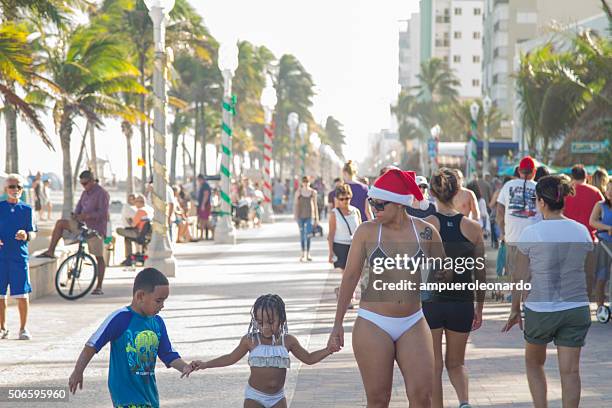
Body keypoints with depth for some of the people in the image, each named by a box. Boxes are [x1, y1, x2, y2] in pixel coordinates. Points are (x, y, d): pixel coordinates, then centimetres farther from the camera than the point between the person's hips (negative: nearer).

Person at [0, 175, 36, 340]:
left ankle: (23, 328, 9)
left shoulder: (27, 209, 6)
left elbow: (33, 233, 6)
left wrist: (26, 236, -16)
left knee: (22, 294, -2)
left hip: (20, 255, 0)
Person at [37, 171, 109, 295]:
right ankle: (50, 252, -6)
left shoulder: (102, 194, -13)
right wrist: (75, 215, -9)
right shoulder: (85, 193, 12)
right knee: (60, 223, -6)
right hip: (83, 225, 8)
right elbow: (79, 207, 14)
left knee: (99, 257, -5)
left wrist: (86, 216, -30)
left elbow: (103, 213, -22)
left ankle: (99, 287, 0)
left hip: (95, 229, -8)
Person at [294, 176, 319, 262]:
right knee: (302, 234, 2)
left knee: (308, 234, -9)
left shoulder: (313, 192, 6)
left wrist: (316, 218, 8)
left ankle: (308, 254, -1)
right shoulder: (298, 192, 3)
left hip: (310, 216, 0)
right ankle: (303, 254, 9)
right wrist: (295, 215, -8)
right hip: (301, 216, 0)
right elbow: (295, 204, 2)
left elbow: (315, 205, 10)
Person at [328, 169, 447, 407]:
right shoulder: (367, 231, -2)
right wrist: (338, 323, 3)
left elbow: (444, 274, 15)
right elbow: (350, 277, 3)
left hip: (413, 325, 1)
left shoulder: (425, 232, 1)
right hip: (373, 325, -1)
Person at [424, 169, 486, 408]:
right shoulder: (472, 228, -2)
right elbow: (480, 274, 3)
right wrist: (479, 308, 15)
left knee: (433, 367, 9)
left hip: (430, 302, -2)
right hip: (462, 304, 2)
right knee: (456, 363, 17)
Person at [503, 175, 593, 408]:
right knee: (570, 371, 5)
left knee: (534, 363, 20)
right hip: (577, 308, 2)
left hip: (540, 309, -2)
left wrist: (515, 310, 9)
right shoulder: (582, 232, 1)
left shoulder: (531, 233, -9)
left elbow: (521, 277, -3)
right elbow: (581, 269, 10)